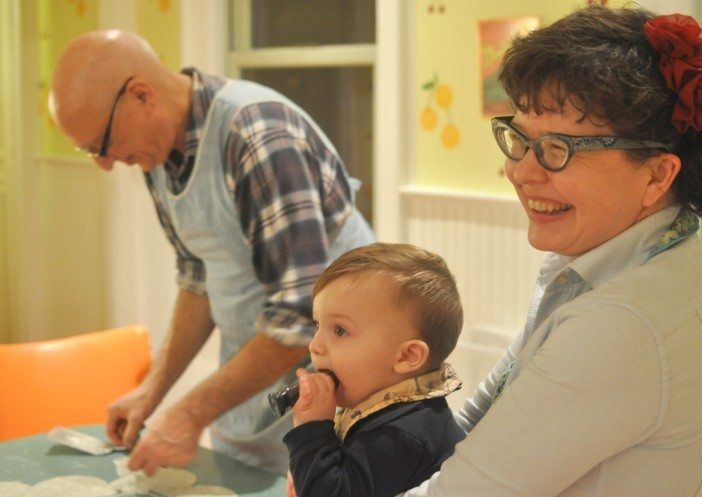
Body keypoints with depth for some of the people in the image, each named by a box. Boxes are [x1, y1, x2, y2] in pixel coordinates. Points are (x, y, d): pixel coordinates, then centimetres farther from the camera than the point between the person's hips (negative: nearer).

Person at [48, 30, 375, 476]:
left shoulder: (261, 135, -27)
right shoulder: (160, 148, 0)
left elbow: (301, 314, -29)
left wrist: (191, 414, -23)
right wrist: (154, 388, 4)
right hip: (253, 371, 8)